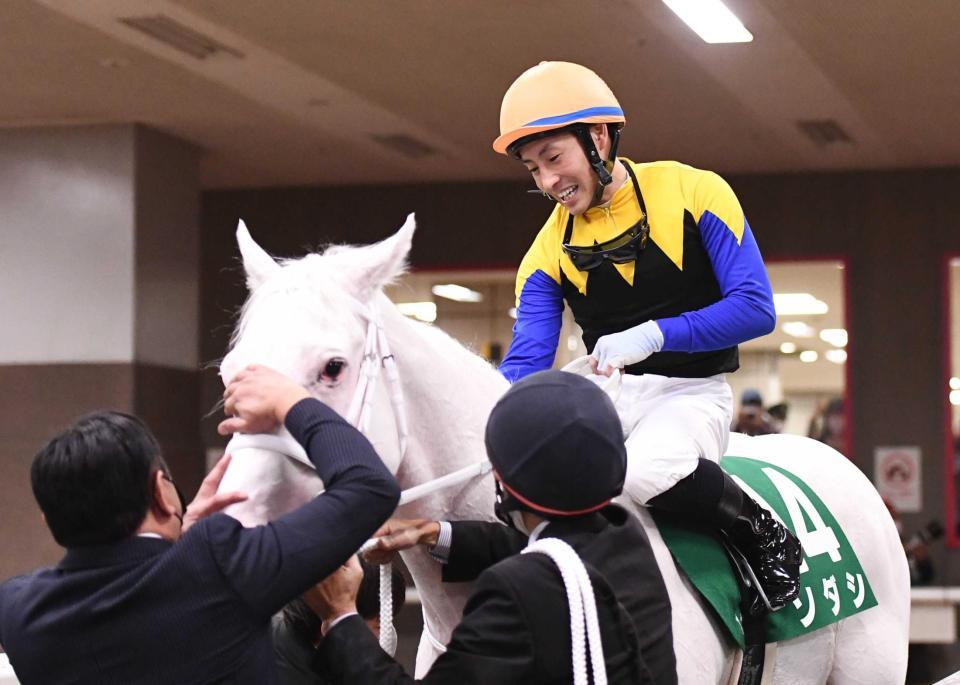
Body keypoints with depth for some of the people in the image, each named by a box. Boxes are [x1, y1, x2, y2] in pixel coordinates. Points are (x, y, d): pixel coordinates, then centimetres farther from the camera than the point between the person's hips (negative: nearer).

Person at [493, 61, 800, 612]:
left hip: (691, 393, -4)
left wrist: (654, 334, -23)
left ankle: (766, 538, -10)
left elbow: (756, 309, -13)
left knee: (646, 470, -37)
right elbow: (525, 363, -4)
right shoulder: (550, 251, 3)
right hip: (607, 398, 4)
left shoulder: (694, 193, -7)